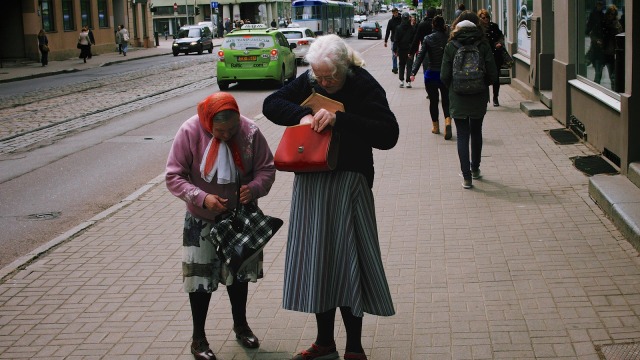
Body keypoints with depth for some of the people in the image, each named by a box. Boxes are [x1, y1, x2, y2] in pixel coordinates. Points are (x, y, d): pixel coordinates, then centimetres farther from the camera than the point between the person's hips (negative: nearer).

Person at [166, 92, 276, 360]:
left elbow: (266, 169, -6)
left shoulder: (250, 131, -17)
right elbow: (174, 176, -17)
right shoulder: (190, 132, -22)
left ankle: (241, 325, 40)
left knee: (239, 273, 18)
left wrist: (254, 188, -27)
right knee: (200, 277, 4)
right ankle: (198, 338, 22)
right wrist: (202, 198, -31)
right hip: (202, 221, -2)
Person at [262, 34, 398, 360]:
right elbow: (271, 104, 5)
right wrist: (302, 114, -15)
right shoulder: (308, 81, 2)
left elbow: (388, 135, -21)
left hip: (348, 183, -5)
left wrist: (339, 119, -28)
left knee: (346, 262, -2)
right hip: (310, 182, 5)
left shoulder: (363, 86, -12)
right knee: (315, 259, 11)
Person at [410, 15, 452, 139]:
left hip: (431, 74, 0)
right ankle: (448, 121, -18)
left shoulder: (428, 39, -6)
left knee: (433, 101, 13)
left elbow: (421, 56, -13)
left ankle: (435, 126, 21)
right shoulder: (449, 38, -4)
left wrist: (413, 72, -18)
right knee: (446, 101, 7)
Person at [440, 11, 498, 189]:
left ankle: (466, 176, -1)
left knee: (462, 136, 4)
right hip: (479, 99, 1)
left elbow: (444, 76, -8)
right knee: (476, 133, 20)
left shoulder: (451, 46, -7)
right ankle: (475, 169, 35)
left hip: (458, 100, -1)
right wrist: (482, 85, 11)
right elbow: (492, 75, -9)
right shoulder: (483, 45, -6)